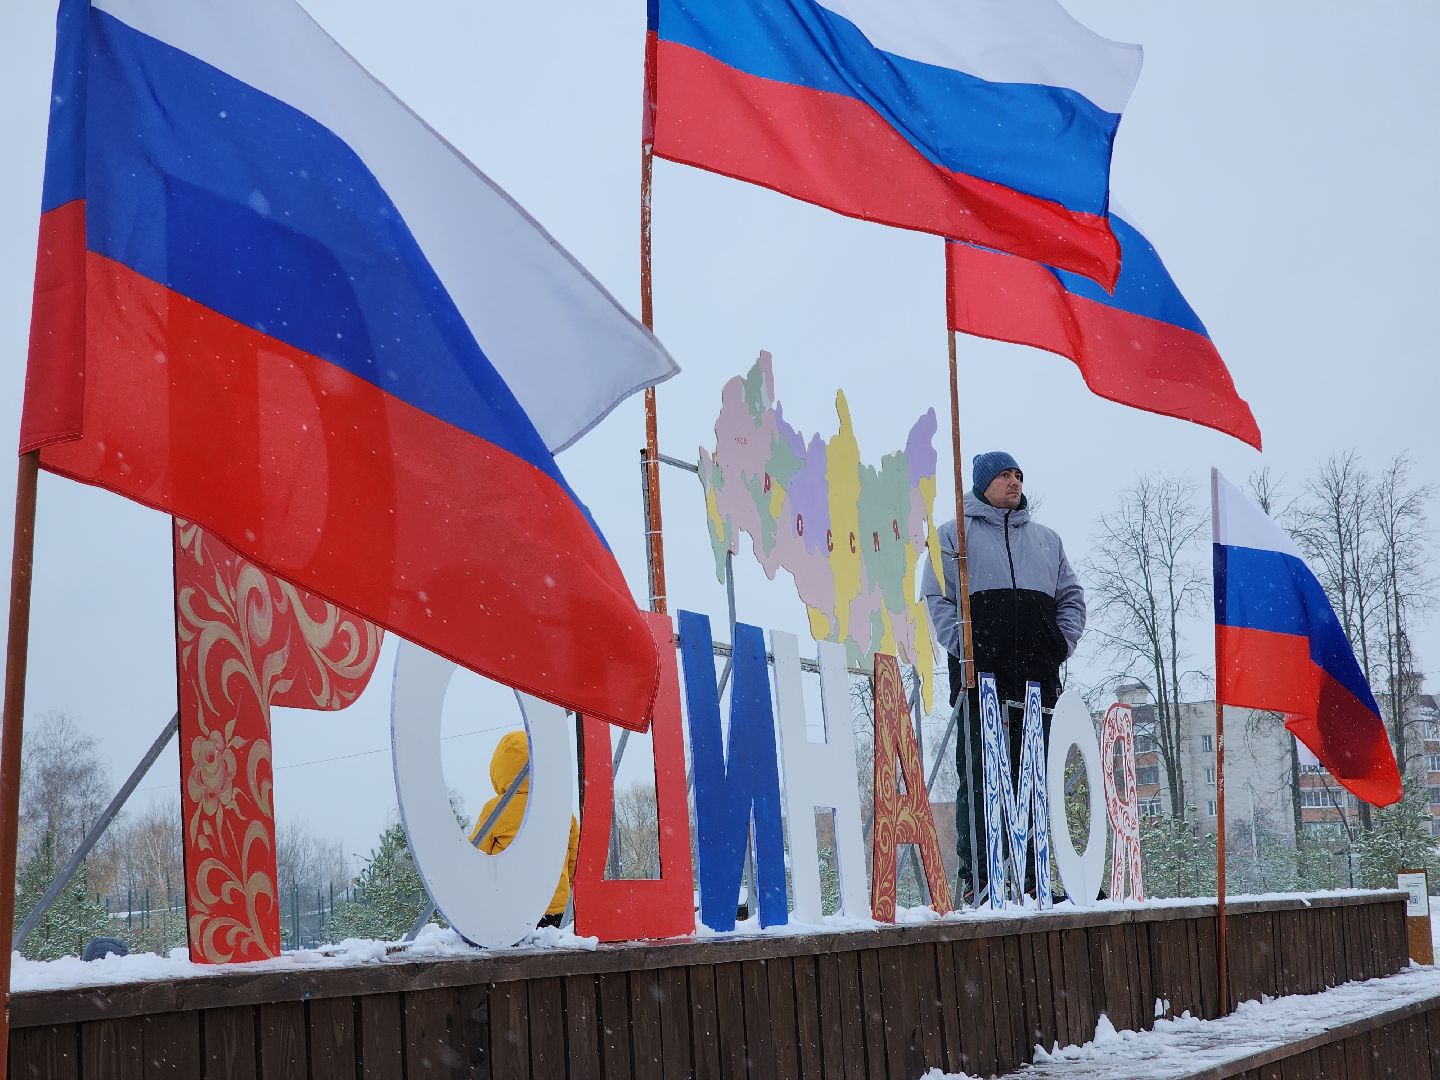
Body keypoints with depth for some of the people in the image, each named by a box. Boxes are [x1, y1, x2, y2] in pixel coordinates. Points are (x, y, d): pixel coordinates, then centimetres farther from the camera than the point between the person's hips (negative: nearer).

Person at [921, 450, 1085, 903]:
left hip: (1038, 675, 4)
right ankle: (975, 877, -7)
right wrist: (963, 643, -11)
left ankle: (1032, 876, 7)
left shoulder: (1046, 539, 26)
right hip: (980, 674, -4)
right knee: (978, 775, -8)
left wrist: (1062, 642, 5)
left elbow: (1072, 596, 22)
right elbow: (936, 598, 2)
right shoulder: (953, 535, 12)